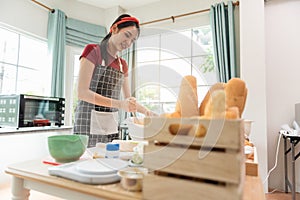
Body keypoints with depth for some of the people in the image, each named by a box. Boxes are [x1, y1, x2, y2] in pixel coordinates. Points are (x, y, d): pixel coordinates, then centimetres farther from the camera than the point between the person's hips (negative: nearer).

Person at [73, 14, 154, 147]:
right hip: (89, 124, -5)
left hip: (111, 126, 6)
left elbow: (128, 99, 18)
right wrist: (118, 103, -22)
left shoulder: (123, 65, 14)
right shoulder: (93, 51, -3)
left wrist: (147, 112, 3)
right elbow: (82, 92, -13)